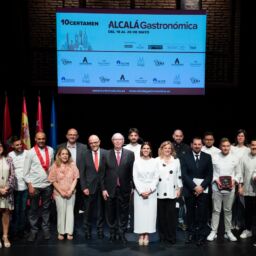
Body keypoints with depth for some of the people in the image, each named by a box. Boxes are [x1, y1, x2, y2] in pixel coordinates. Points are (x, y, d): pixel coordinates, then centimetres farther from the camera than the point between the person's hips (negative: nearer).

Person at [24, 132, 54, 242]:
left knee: (46, 208, 12)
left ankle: (46, 229, 24)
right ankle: (33, 230, 20)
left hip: (47, 185, 2)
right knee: (34, 209, 7)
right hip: (34, 185, -2)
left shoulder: (50, 150, 1)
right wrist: (30, 185, -9)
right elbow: (26, 171, -5)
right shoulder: (30, 152, -6)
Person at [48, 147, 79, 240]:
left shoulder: (72, 165, -3)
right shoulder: (55, 166, -6)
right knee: (61, 212, 5)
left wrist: (71, 191, -10)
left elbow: (75, 178, -2)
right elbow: (53, 181, -4)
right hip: (59, 193, -1)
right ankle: (61, 232, 17)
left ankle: (69, 232, 11)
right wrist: (61, 192, -9)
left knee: (70, 212, 4)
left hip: (71, 193, 1)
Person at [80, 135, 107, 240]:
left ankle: (100, 231, 25)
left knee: (101, 210, 11)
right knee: (88, 211, 9)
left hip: (102, 186, 0)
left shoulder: (105, 153, -3)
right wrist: (84, 187, -6)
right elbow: (82, 173, 0)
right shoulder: (85, 155, -2)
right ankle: (87, 231, 24)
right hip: (89, 187, 0)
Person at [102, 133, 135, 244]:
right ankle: (112, 233, 27)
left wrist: (133, 187, -3)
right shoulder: (107, 154, 1)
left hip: (124, 189, 0)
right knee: (111, 213, 11)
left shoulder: (130, 154, 0)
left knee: (123, 213, 8)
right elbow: (103, 173, 1)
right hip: (110, 189, 1)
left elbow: (132, 171, 0)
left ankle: (122, 233, 22)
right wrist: (103, 188, -3)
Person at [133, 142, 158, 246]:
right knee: (140, 212, 0)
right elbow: (135, 178, -1)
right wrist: (141, 191, -9)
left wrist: (149, 190, -9)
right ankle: (141, 235, 9)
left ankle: (147, 235, 10)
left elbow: (156, 178, 1)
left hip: (151, 191, 0)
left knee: (150, 212, 1)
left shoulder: (154, 161, 1)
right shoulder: (137, 161, 1)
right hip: (139, 191, 0)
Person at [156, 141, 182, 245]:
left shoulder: (176, 160, 9)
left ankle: (171, 236, 8)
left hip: (172, 192, 1)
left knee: (171, 214, -1)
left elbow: (179, 175, 9)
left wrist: (179, 188, 4)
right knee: (161, 214, 5)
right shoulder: (157, 161, 3)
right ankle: (162, 235, 16)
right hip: (160, 192, -1)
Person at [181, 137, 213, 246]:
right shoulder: (185, 157, 3)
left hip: (203, 189, 0)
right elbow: (184, 175, -4)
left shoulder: (207, 157, 7)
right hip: (189, 190, 0)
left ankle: (201, 235, 9)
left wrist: (202, 187, -10)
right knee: (190, 213, 4)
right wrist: (194, 187, -12)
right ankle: (190, 233, 16)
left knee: (202, 213, -1)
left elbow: (210, 175, 2)